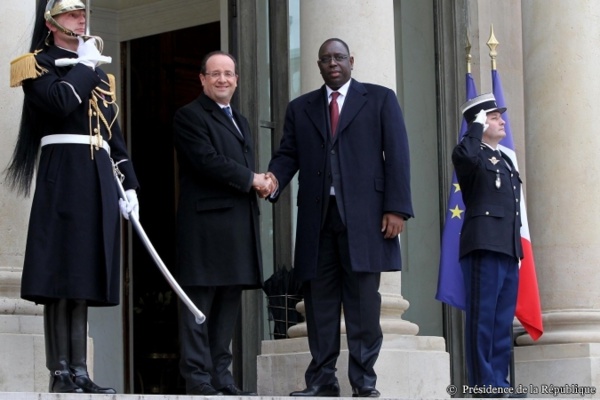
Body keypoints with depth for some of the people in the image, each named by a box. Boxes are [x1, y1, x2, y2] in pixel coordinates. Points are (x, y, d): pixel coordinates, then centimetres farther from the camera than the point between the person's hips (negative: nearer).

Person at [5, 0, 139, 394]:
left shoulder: (99, 73, 23)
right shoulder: (38, 65, 2)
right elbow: (61, 102, -19)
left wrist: (129, 184, 13)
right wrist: (84, 65, -5)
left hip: (100, 179, 6)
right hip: (64, 175, -6)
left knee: (85, 275, 4)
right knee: (61, 274, -9)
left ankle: (80, 372, 4)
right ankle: (60, 372, -9)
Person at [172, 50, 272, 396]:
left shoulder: (241, 122, 25)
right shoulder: (190, 116, -2)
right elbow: (206, 161, -14)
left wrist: (262, 183, 1)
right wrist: (251, 179, -11)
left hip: (239, 224, 8)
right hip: (207, 221, -8)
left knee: (230, 302, 7)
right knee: (200, 300, -7)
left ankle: (221, 375, 10)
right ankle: (198, 377, -6)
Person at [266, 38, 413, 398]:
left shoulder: (380, 99, 10)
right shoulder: (300, 108, 18)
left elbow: (397, 155, 2)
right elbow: (288, 154, 11)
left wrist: (397, 208, -8)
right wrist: (274, 178, -13)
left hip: (363, 215, -3)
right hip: (317, 216, 3)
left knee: (363, 302, -4)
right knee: (320, 301, 2)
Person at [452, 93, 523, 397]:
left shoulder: (505, 161, 24)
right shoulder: (474, 156, -1)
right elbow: (463, 155, -29)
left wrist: (517, 251, 19)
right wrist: (477, 127, -13)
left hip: (508, 250, 8)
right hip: (484, 246, -8)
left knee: (503, 323, 7)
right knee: (482, 320, -9)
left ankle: (499, 384, 9)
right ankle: (483, 386, -11)